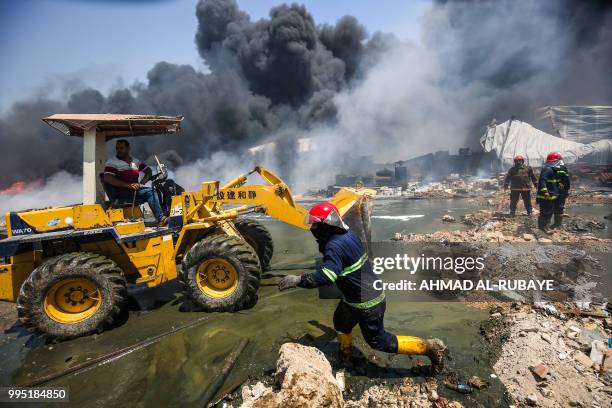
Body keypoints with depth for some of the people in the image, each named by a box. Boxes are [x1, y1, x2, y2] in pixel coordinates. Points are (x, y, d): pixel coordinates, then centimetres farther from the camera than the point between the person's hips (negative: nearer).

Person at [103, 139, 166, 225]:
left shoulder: (135, 161, 20)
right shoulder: (112, 162, 2)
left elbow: (148, 170, 23)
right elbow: (107, 178, -12)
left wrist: (142, 182, 2)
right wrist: (128, 185, -23)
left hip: (136, 189, 6)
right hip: (121, 193, -6)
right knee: (150, 192, -29)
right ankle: (160, 219, -32)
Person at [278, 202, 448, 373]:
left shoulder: (335, 246, -29)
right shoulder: (348, 236, 0)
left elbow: (327, 276, -40)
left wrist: (298, 280, -33)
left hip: (366, 303, -9)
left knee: (378, 341, 9)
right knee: (341, 323, 26)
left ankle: (430, 347, 16)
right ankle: (345, 356, 49)